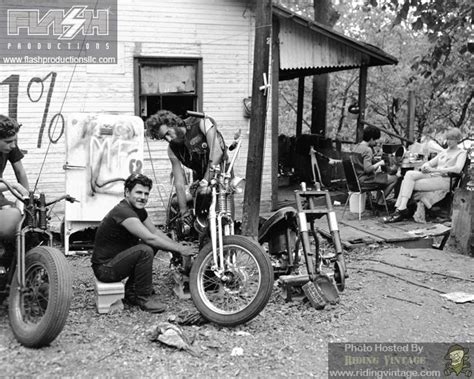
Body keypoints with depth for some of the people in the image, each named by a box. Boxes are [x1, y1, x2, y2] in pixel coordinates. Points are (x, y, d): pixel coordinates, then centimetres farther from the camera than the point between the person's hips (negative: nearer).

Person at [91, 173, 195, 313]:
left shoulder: (138, 210, 5)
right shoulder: (123, 211, -25)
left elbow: (155, 231, 12)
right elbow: (150, 238, -29)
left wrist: (179, 246, 0)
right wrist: (179, 249, -21)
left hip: (115, 258, 10)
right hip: (105, 269, -10)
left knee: (153, 245, 8)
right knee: (145, 251, -26)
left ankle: (131, 293, 11)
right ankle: (144, 298, -9)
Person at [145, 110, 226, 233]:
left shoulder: (201, 123, -20)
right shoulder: (172, 150, -9)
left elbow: (217, 150, -31)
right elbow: (179, 183, -11)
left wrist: (207, 179, -38)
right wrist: (184, 211, -16)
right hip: (200, 176, 3)